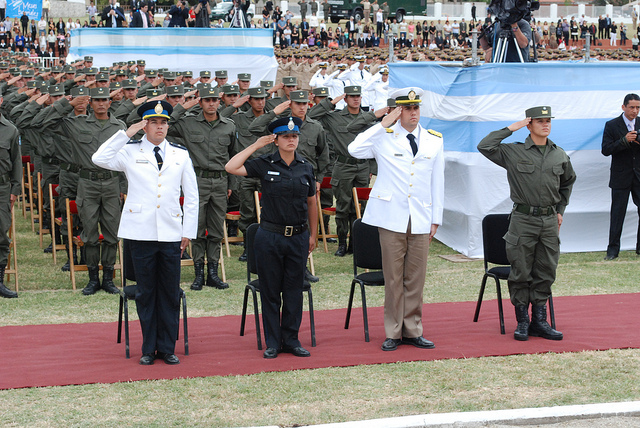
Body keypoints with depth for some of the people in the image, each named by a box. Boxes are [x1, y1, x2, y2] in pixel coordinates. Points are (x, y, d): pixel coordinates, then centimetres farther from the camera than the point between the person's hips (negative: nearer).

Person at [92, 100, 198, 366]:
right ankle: (148, 349, 14)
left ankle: (167, 348, 15)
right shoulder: (130, 151, 5)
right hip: (141, 232, -1)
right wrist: (126, 133, -9)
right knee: (145, 291, 4)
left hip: (171, 233, 2)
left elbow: (191, 196, 12)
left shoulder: (180, 155, 11)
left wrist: (188, 232, 6)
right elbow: (99, 159, -12)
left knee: (170, 292, 4)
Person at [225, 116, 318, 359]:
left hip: (298, 237, 2)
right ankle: (272, 342, 14)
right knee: (270, 291, 5)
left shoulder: (306, 168, 6)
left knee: (294, 290, 8)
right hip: (270, 236, -2)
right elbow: (231, 167, -14)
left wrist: (313, 235, 14)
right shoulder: (265, 165, -2)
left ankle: (291, 339, 19)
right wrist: (255, 146, -9)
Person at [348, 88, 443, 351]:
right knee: (393, 278, 2)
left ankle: (413, 331, 17)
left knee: (416, 278, 7)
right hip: (392, 218, -2)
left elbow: (437, 182, 12)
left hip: (421, 220, 3)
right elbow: (355, 150, -19)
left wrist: (436, 219, 9)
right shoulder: (385, 137, 0)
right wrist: (383, 125, -14)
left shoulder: (434, 140, 9)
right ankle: (393, 332, 12)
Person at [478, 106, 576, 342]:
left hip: (549, 221, 4)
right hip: (523, 219, -4)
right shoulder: (513, 152, -2)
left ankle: (539, 320, 16)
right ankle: (522, 321, 11)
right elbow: (484, 146, -14)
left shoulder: (560, 156, 9)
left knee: (546, 273, 7)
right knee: (521, 273, 1)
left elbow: (568, 182, 26)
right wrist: (510, 128, -9)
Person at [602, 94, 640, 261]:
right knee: (617, 213, 1)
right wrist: (624, 140, -20)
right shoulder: (612, 125, -1)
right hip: (621, 177, -2)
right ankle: (613, 249, 7)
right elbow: (606, 150, -8)